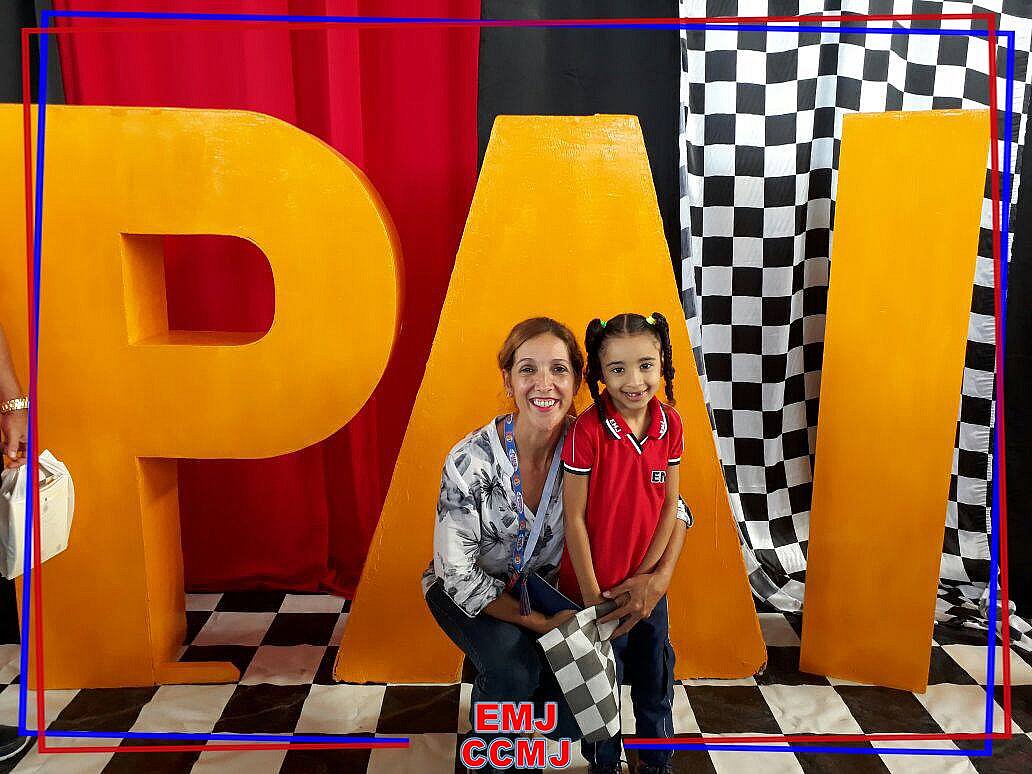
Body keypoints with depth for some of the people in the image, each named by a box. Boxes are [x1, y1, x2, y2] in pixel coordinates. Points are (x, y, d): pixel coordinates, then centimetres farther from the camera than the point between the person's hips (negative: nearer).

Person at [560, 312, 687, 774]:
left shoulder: (670, 424, -7)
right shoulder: (588, 430, -22)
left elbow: (671, 507, -2)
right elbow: (575, 518, -16)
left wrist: (653, 578, -10)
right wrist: (593, 598, -13)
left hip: (647, 589, 5)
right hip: (597, 589, -4)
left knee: (656, 683, 21)